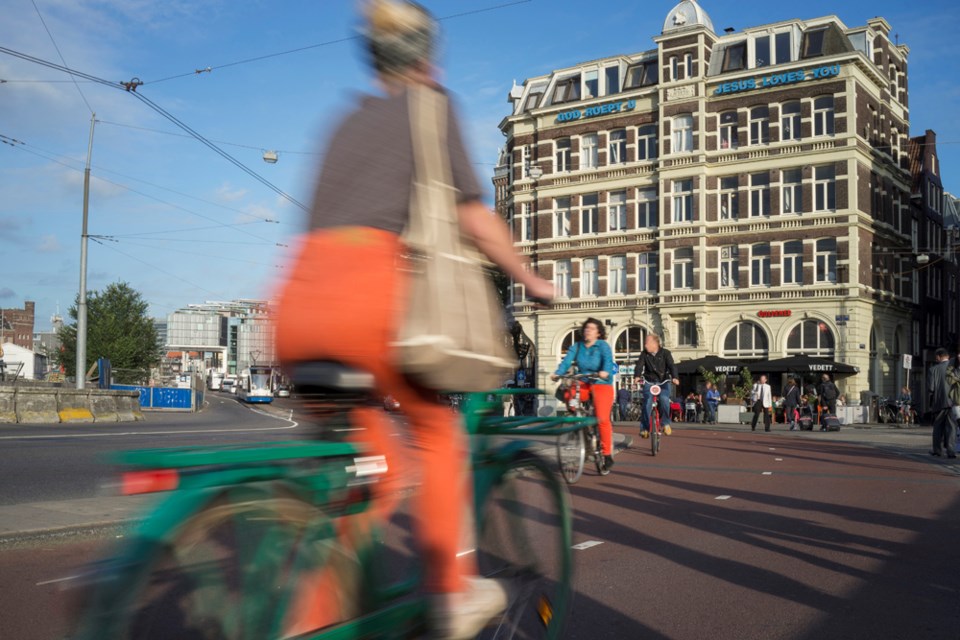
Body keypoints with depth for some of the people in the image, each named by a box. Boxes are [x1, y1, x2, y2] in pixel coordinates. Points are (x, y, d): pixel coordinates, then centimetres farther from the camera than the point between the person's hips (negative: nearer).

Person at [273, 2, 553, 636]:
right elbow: (474, 220, 7)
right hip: (368, 294, -6)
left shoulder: (350, 120, 30)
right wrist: (532, 281, 21)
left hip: (299, 299, 6)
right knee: (437, 429, 17)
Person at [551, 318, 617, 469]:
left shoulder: (603, 346, -6)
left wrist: (605, 371, -45)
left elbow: (608, 359, -23)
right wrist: (557, 373, -25)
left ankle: (607, 453, -2)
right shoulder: (577, 346, 5)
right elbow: (567, 361, -7)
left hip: (601, 384, -4)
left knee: (602, 419, -15)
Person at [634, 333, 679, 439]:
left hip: (664, 382, -1)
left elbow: (672, 366, -18)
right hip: (649, 382, 1)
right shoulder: (644, 354, -1)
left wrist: (675, 377, -37)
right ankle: (644, 428, -7)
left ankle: (665, 423, -6)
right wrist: (637, 376, -35)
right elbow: (639, 366, -14)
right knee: (647, 403, -17)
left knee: (664, 399, -27)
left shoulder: (665, 353, -6)